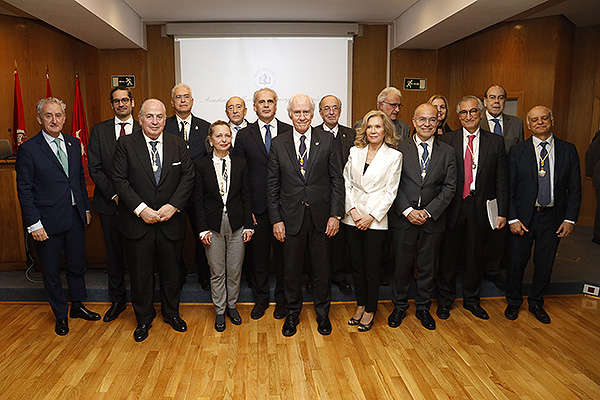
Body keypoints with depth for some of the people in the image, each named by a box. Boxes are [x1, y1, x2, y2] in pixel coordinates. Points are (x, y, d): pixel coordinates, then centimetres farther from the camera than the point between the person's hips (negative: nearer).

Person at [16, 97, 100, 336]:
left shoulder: (74, 144, 7)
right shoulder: (28, 149, -9)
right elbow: (24, 189, -9)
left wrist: (86, 208, 11)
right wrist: (33, 223, -13)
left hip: (75, 217, 5)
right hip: (47, 221, -4)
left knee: (77, 265, 17)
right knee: (51, 272, 11)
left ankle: (77, 306, 36)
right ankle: (61, 314, 29)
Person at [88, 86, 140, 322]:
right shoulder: (99, 130, 6)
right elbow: (94, 168, 1)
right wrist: (114, 194, -9)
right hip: (109, 203, 2)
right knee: (114, 252, 12)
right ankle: (117, 300, 28)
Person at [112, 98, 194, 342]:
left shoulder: (178, 145, 3)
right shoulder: (125, 144, -2)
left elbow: (188, 177, -1)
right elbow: (120, 180, -7)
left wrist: (173, 205, -13)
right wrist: (141, 209, -16)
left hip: (171, 221, 2)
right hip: (138, 222, -1)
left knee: (171, 271, 14)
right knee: (140, 274, 11)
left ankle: (171, 313, 36)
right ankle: (143, 319, 31)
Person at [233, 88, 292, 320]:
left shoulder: (290, 132, 3)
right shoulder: (244, 136, 5)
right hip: (257, 207, 1)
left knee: (283, 255, 9)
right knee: (259, 256, 11)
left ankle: (281, 299, 27)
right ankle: (260, 299, 29)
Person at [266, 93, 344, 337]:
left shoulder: (327, 141, 0)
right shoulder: (278, 144, 1)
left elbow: (337, 180, 0)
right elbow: (272, 186, 2)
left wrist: (336, 214, -6)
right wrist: (276, 219, -3)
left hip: (320, 216, 0)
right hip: (291, 217, 0)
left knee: (322, 268, 12)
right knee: (291, 269, 11)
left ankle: (322, 313, 33)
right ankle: (292, 313, 33)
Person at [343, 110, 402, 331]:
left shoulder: (394, 156, -2)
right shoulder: (355, 151, 7)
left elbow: (390, 192, -5)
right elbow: (346, 182, 5)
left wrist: (371, 216, -11)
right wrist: (352, 210, -6)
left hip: (376, 220, -3)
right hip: (352, 218, 3)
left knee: (372, 268, 4)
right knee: (356, 265, 12)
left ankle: (370, 311, 21)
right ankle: (360, 305, 29)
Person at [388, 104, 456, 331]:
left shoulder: (447, 152, 4)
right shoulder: (400, 148, -1)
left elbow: (449, 187, -2)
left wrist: (428, 212, -12)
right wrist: (408, 210, -15)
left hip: (433, 220, 2)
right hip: (403, 218, -1)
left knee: (428, 267, 13)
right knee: (401, 266, 9)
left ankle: (423, 308, 32)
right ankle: (400, 307, 28)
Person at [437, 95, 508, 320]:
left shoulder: (496, 142, 4)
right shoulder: (446, 141, -1)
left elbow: (501, 181, 3)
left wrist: (502, 212, -2)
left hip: (480, 208, 2)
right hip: (453, 207, -1)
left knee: (475, 256, 14)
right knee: (448, 255, 9)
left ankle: (471, 300, 33)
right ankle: (445, 300, 26)